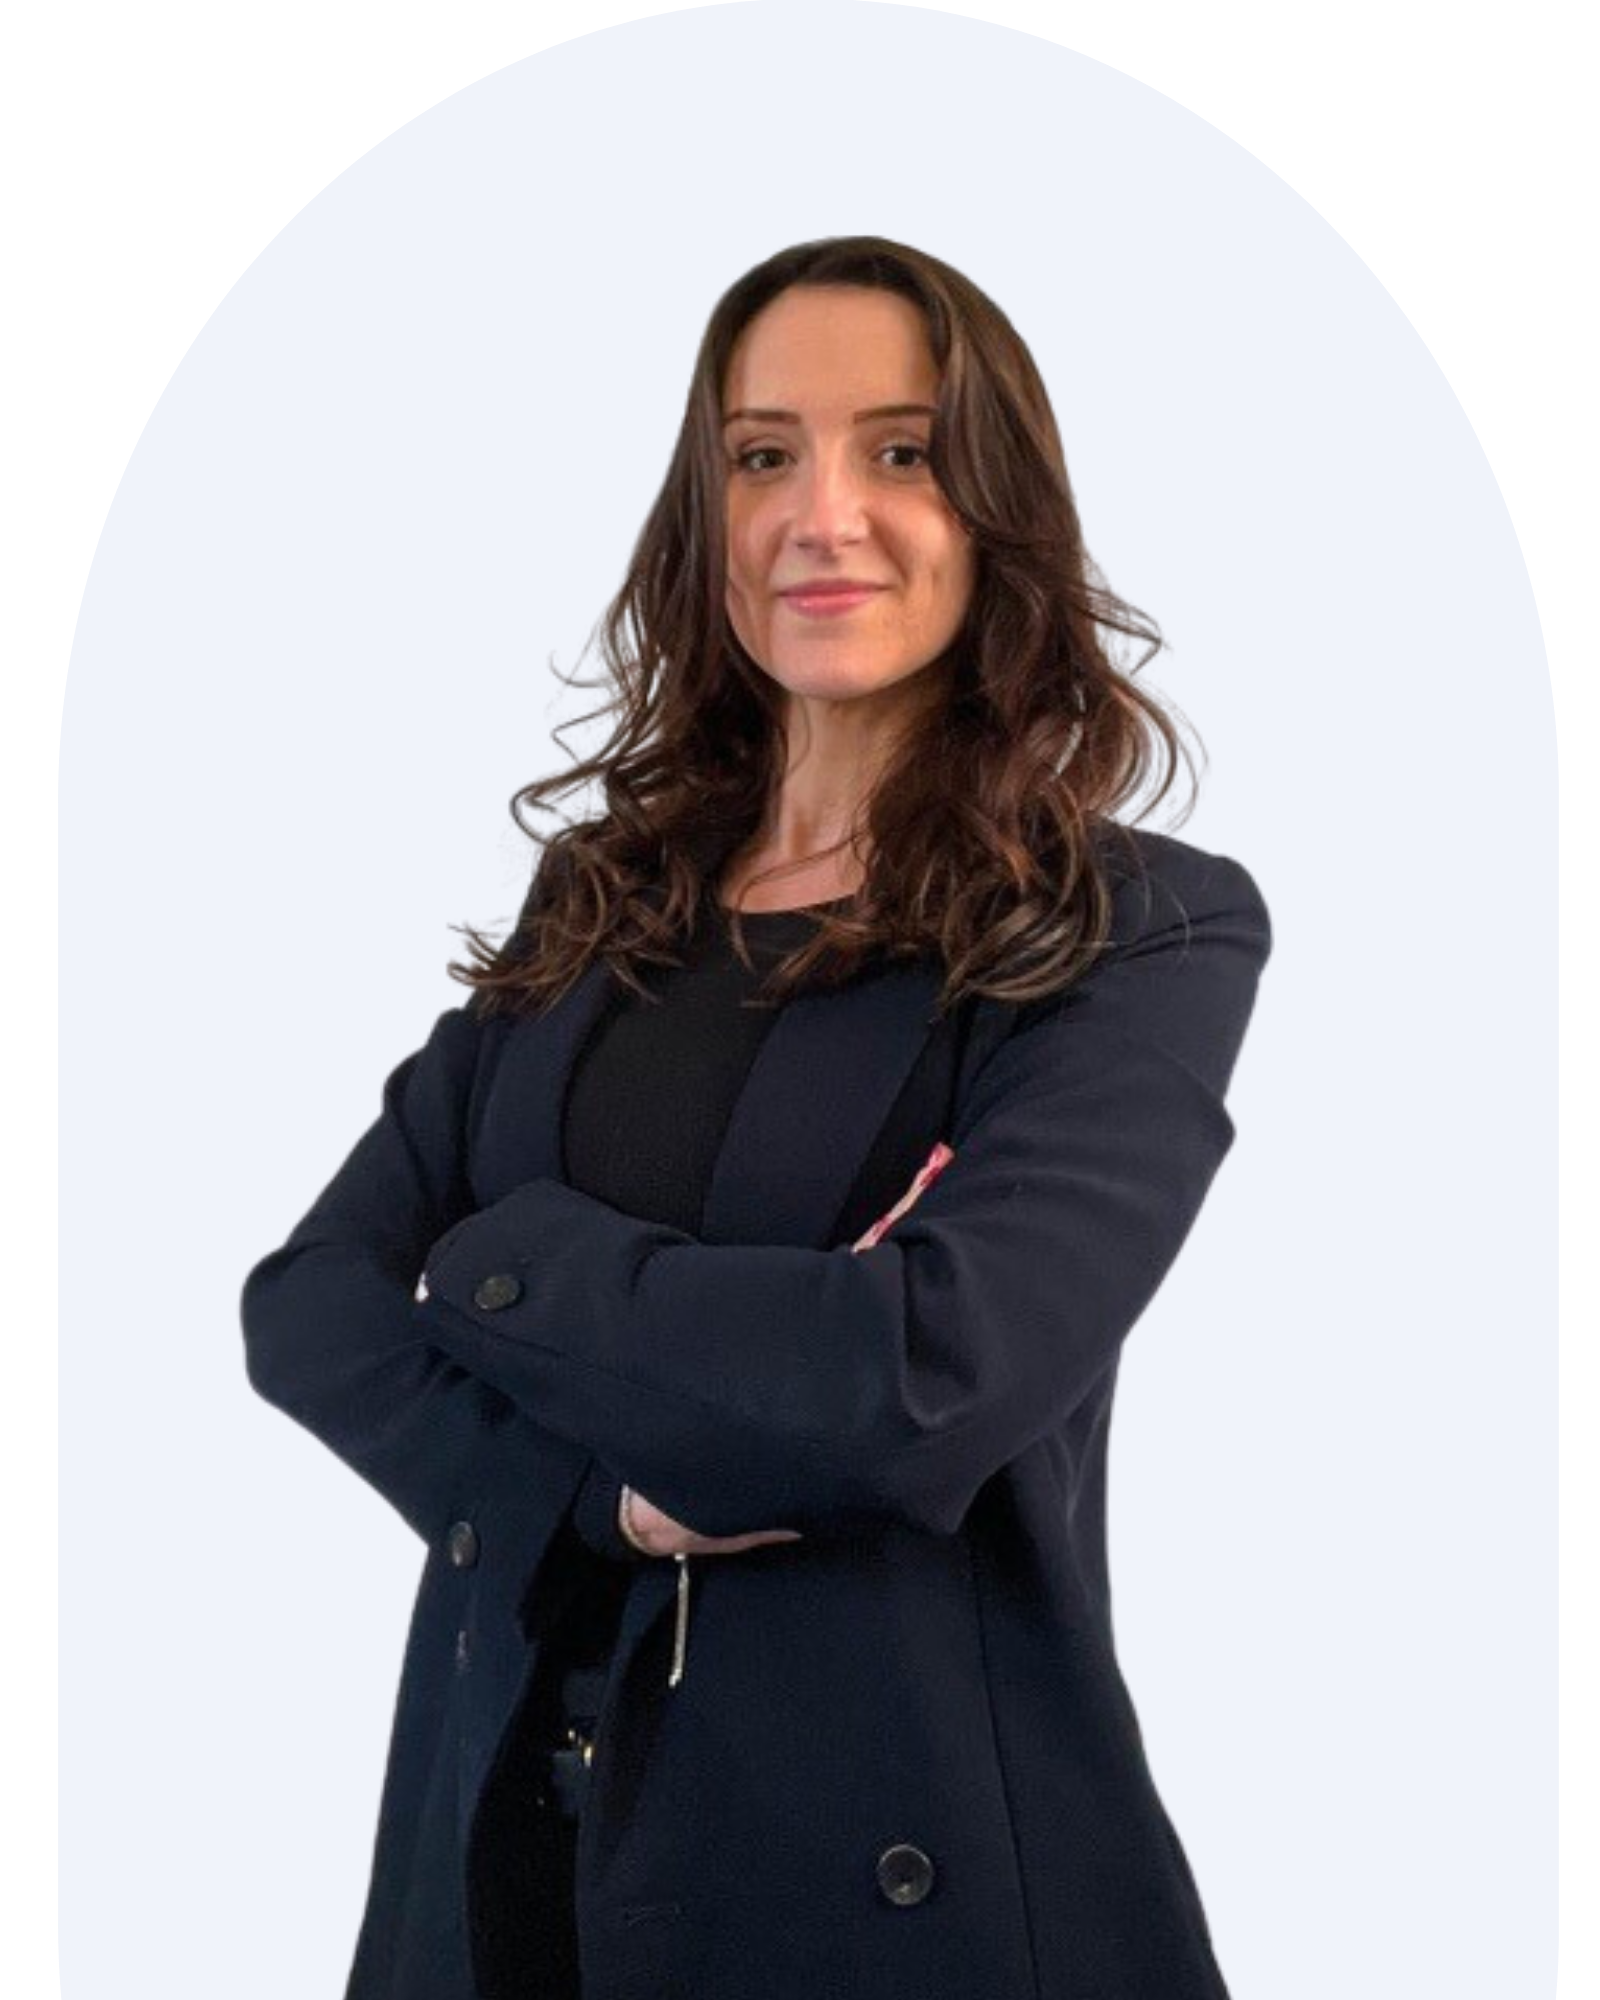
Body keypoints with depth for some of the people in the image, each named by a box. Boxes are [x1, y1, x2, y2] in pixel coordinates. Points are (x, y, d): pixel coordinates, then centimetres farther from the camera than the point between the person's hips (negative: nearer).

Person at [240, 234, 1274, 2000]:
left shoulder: (1146, 933, -8)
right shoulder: (597, 901, 7)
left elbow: (931, 1376, -22)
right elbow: (307, 1307, 0)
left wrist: (500, 1262, -9)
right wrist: (604, 1486, -17)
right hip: (502, 1822, 5)